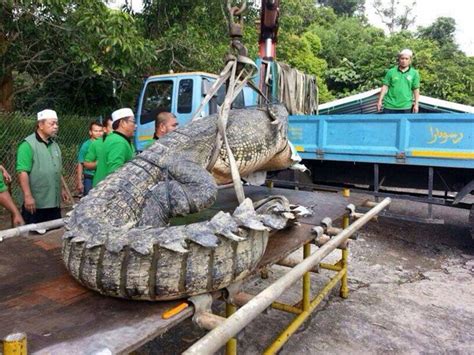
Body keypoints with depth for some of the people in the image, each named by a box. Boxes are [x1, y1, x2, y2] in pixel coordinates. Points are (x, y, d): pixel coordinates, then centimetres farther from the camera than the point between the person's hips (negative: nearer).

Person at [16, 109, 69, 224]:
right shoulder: (28, 144, -12)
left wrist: (61, 189, 21)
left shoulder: (54, 145, 13)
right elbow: (22, 172, -18)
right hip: (35, 204, -7)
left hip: (54, 202, 7)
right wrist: (28, 196, -24)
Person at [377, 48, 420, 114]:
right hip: (390, 105, 0)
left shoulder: (414, 73, 5)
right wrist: (380, 101, -3)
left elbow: (416, 90, 5)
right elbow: (385, 86, 3)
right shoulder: (391, 72, 3)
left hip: (405, 106, 1)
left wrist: (416, 104, 0)